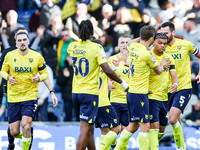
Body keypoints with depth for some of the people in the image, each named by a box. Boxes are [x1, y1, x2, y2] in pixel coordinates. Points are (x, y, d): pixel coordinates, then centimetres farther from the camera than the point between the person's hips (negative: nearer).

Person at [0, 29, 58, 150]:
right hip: (13, 98, 1)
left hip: (30, 96, -1)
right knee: (14, 132, 0)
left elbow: (45, 73, 10)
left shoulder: (37, 57, -1)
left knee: (26, 126, -21)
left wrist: (39, 78, -10)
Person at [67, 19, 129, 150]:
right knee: (85, 130, -8)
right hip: (90, 93, -6)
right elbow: (107, 71, -16)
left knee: (89, 129, 17)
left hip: (76, 92, 6)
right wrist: (123, 83, -5)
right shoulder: (96, 48, -11)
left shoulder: (72, 46, 4)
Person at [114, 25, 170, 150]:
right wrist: (163, 66, 22)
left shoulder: (132, 47, 4)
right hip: (140, 93, -9)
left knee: (133, 125, 16)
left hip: (131, 92, 9)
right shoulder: (147, 54, -17)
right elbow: (158, 71, 1)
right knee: (145, 126, -7)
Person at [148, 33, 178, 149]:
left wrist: (175, 84, -18)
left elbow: (174, 75, 6)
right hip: (151, 97, -6)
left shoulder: (169, 58, 10)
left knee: (162, 129, 12)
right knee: (154, 125, -17)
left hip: (164, 98, 6)